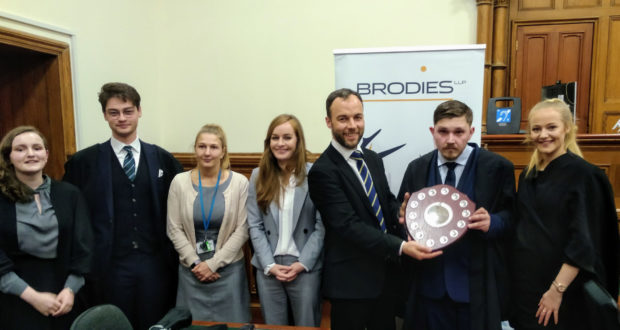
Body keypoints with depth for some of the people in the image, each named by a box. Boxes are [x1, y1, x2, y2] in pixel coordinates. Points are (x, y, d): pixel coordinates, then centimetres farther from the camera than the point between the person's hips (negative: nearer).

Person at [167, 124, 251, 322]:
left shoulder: (239, 182, -6)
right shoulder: (179, 182, -2)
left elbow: (242, 230, -7)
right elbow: (174, 229, 0)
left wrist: (213, 263, -9)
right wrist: (195, 263, -6)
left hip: (229, 269, -1)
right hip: (192, 270, 1)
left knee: (230, 322, 8)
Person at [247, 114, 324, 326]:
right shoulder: (259, 176, 4)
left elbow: (322, 226, -6)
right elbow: (255, 226, 2)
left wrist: (303, 263, -12)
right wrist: (269, 265, -7)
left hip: (305, 267, -2)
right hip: (268, 268, 3)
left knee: (307, 325, 10)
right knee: (273, 325, 15)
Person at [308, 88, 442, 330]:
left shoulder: (373, 159, 6)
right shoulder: (322, 171, -18)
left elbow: (388, 201, 12)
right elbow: (349, 226, -25)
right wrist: (401, 247, -32)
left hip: (385, 272, 7)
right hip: (350, 280, -7)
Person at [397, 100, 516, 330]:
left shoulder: (497, 168, -6)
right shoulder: (416, 169, 4)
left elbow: (512, 217, -3)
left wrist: (492, 223, -23)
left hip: (477, 285, -2)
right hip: (430, 282, 3)